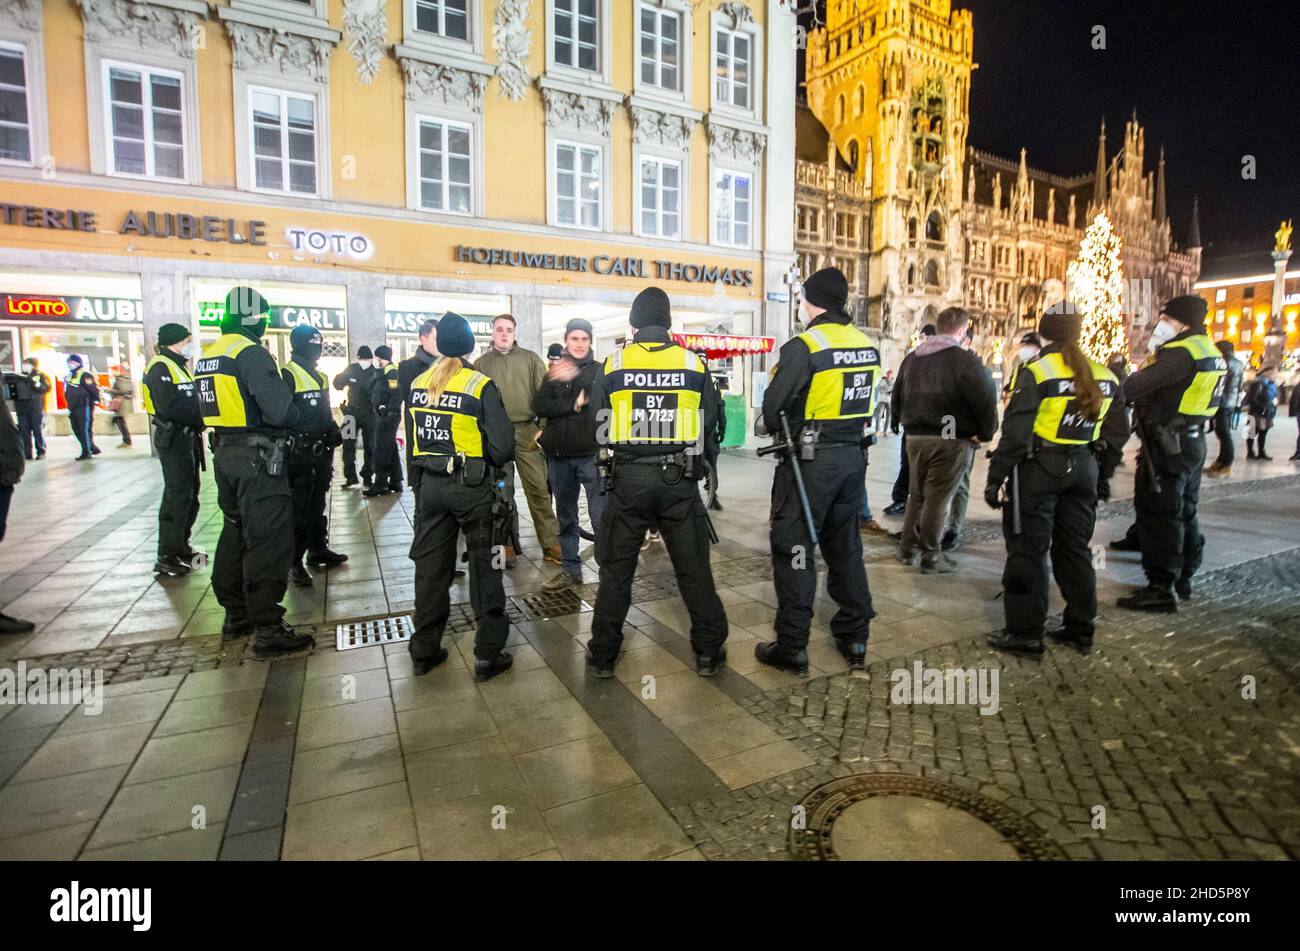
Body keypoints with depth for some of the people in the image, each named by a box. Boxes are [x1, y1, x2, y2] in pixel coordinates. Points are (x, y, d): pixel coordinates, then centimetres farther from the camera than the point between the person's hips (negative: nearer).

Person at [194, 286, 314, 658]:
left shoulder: (209, 355, 14)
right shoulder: (252, 354, -16)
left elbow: (212, 404, 19)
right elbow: (280, 409, -23)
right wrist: (294, 418, -3)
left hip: (224, 452, 10)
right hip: (257, 456, -10)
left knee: (236, 531, 19)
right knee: (269, 540, -6)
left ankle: (236, 614, 30)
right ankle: (267, 630, -3)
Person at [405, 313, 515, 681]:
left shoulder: (418, 384, 4)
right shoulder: (480, 385, -12)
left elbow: (413, 440, 11)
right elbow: (503, 445, -16)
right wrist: (495, 464, 4)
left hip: (429, 483, 5)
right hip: (473, 486, -5)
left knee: (431, 566, 14)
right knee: (484, 568, 6)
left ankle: (424, 650, 24)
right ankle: (488, 655, 11)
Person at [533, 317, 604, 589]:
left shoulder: (599, 370, 3)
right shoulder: (554, 372, 11)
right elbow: (539, 405, -1)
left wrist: (575, 376, -28)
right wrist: (574, 405, -13)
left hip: (592, 453, -4)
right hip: (559, 455, 4)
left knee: (601, 514, -9)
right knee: (565, 515, 13)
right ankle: (570, 569, 25)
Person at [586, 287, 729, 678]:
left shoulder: (613, 364, -3)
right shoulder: (693, 364, -1)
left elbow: (597, 425, 5)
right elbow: (711, 424, 6)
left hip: (627, 478, 0)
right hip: (679, 480, 1)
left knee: (616, 569, 12)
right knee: (694, 568, 11)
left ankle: (603, 654, 21)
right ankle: (710, 652, 21)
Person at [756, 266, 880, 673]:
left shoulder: (805, 345, -15)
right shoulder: (867, 345, 6)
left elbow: (772, 405, -14)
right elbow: (866, 403, 12)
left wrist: (776, 431, 6)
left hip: (810, 460, -7)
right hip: (854, 456, 7)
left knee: (793, 548, 2)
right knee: (844, 546, 17)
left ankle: (792, 646, 9)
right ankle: (854, 639, 26)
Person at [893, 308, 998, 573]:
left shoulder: (912, 358, 12)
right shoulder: (964, 359, -11)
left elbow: (898, 396, 18)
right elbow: (986, 399, -16)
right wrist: (985, 433, -3)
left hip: (916, 438, 6)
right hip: (951, 441, -6)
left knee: (916, 494, 17)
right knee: (939, 498, 1)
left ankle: (907, 548, 21)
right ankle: (931, 556, 7)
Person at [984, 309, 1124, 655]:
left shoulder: (1036, 371, -13)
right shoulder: (1104, 376, 6)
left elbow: (1015, 434, -17)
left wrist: (995, 477, -13)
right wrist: (1102, 473, 21)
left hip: (1038, 469, -6)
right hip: (1083, 470, 6)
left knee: (1028, 551, 2)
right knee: (1076, 549, 16)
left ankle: (1025, 632, 7)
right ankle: (1080, 629, 25)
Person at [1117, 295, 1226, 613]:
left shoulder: (1180, 353, -20)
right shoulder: (1209, 351, 14)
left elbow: (1133, 388, -28)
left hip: (1167, 446, -10)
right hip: (1191, 441, 10)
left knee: (1157, 515, -5)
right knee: (1183, 512, 18)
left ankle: (1161, 589, -1)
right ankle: (1182, 579, 30)